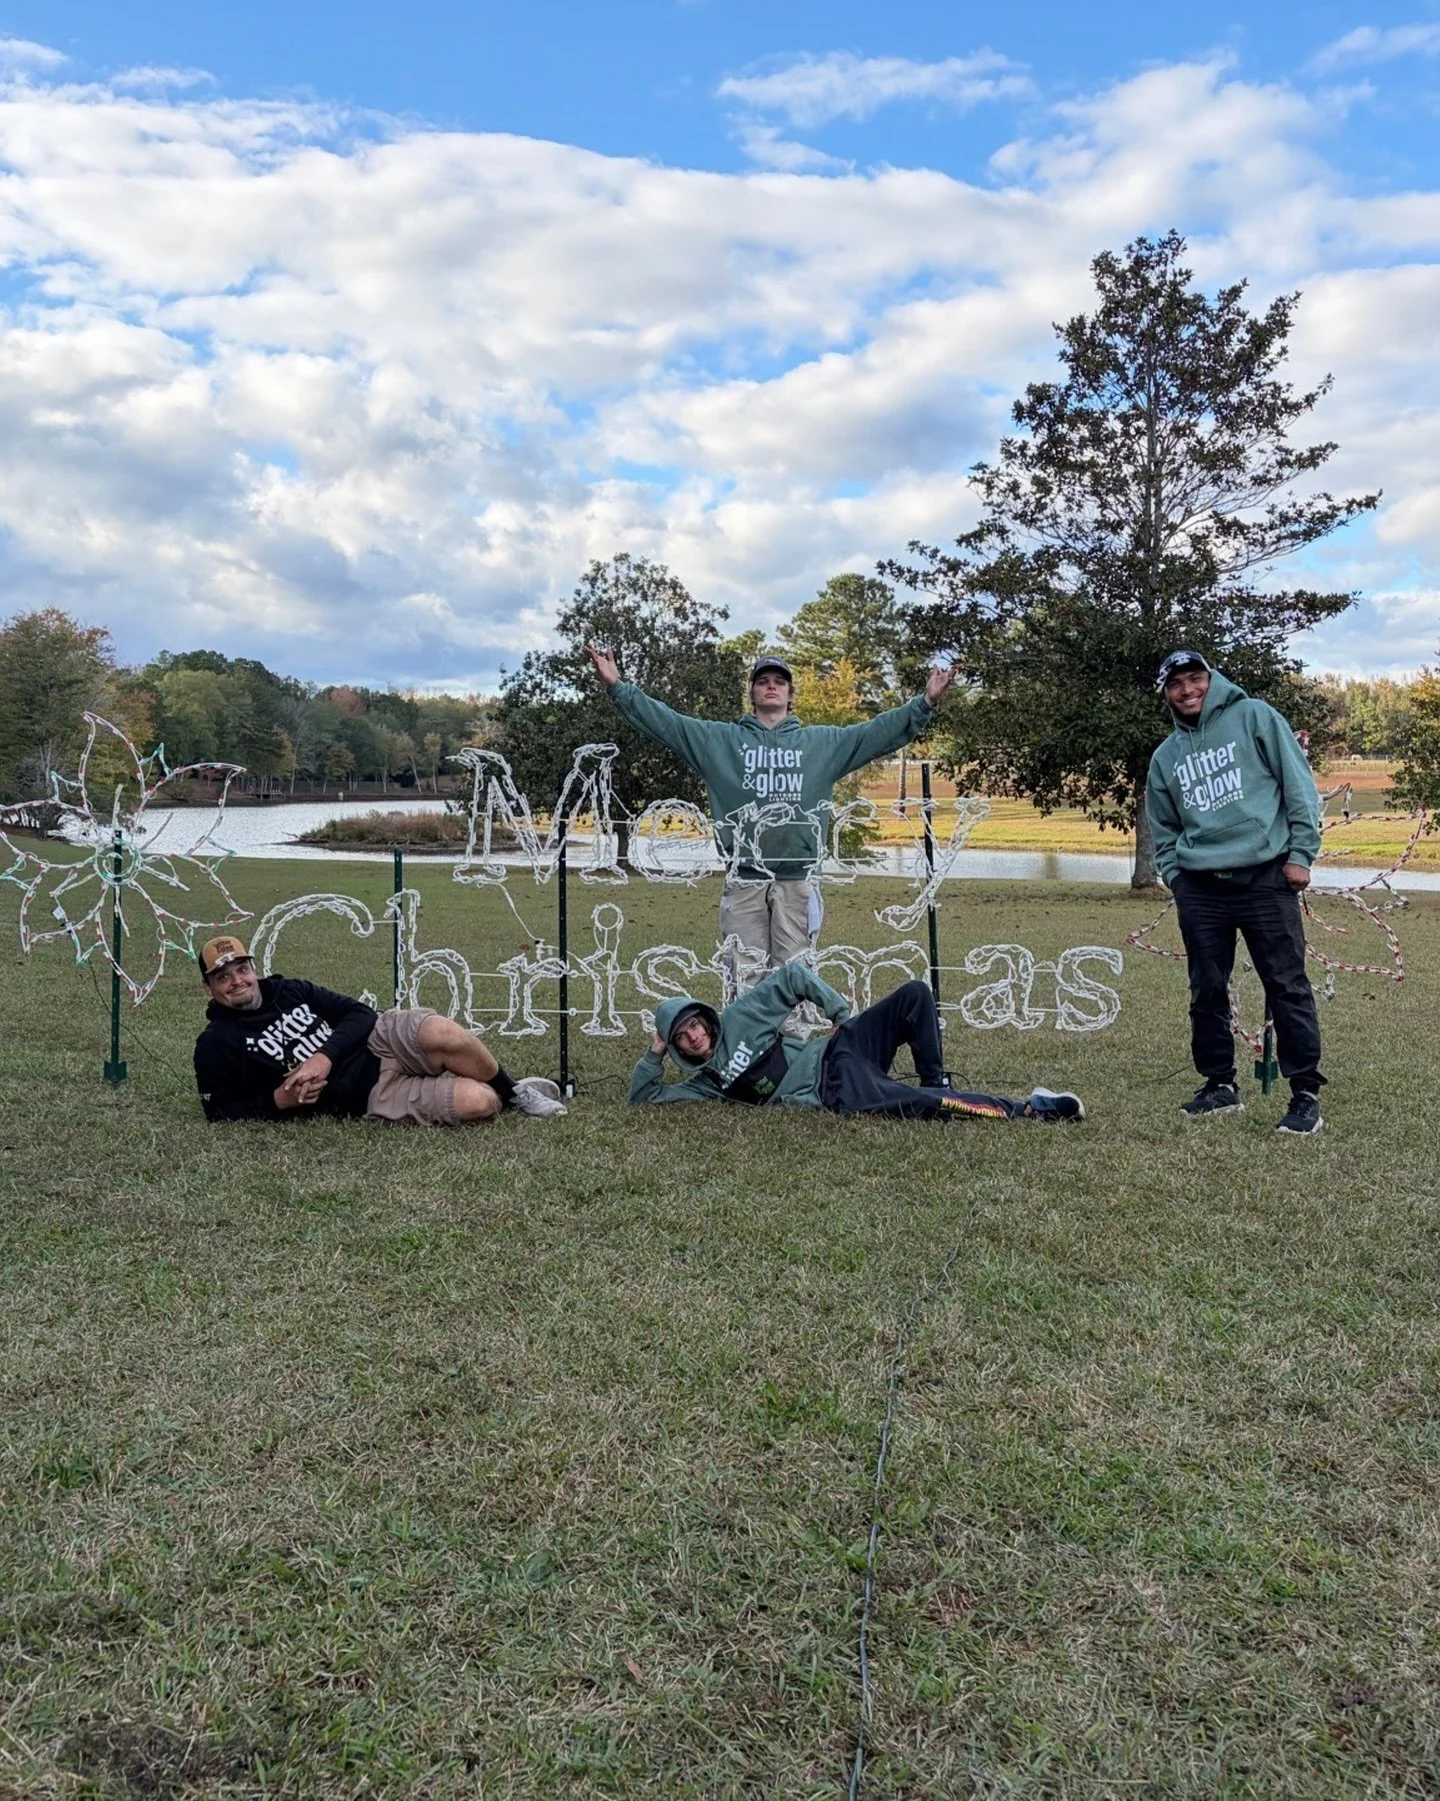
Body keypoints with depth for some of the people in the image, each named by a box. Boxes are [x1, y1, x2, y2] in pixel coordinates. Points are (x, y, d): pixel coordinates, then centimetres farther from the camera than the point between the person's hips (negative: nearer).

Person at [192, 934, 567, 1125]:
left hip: (382, 1039, 5)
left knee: (443, 1035, -33)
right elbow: (221, 1112, 3)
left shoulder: (290, 990, 12)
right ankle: (506, 1099, 8)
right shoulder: (216, 1045, 2)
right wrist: (280, 1100, -12)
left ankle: (514, 1092, -6)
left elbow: (361, 1014, 7)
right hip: (370, 1098, -4)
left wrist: (326, 1056, -11)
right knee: (476, 1102, -29)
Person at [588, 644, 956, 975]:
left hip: (797, 884, 1)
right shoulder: (720, 739, 10)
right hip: (744, 883, 0)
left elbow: (879, 731, 8)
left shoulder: (822, 742, 13)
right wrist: (618, 687, -4)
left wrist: (925, 703, -1)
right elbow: (666, 721, 4)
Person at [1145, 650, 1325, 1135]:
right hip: (1200, 887, 5)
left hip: (1265, 877, -4)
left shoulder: (1254, 717, 3)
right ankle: (1220, 1085, 22)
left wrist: (1300, 854, -7)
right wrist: (1175, 876, 8)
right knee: (1207, 992, 9)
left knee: (1287, 986, -5)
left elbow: (1299, 784, -1)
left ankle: (1306, 1095, 2)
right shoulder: (1166, 757, 16)